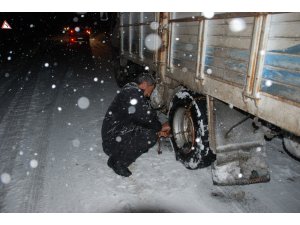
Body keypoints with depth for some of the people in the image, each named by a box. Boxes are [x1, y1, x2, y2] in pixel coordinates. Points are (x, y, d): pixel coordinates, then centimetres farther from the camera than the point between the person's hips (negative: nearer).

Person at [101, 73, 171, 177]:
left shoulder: (132, 91, 14)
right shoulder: (133, 93, -17)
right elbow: (146, 117, -21)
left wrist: (158, 130, 9)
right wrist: (160, 127, -3)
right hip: (113, 140, -10)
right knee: (150, 136, -22)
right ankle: (118, 162, -6)